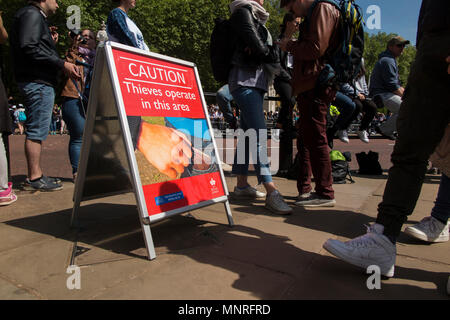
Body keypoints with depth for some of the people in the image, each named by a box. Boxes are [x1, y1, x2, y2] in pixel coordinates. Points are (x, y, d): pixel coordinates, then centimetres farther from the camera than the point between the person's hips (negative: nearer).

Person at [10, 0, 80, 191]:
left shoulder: (36, 16, 25)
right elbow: (28, 48, -19)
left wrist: (50, 42, 21)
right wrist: (62, 64, -19)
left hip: (40, 82, 10)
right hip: (37, 82, -10)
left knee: (37, 130, 11)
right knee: (37, 130, -8)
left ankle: (35, 175, 19)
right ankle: (35, 177, -3)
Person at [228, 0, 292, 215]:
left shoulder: (256, 18, 27)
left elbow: (271, 53, 17)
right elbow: (257, 46, -13)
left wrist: (262, 51, -4)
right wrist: (267, 52, 6)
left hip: (257, 81, 9)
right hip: (245, 80, -9)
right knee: (259, 134, -18)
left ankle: (242, 185, 13)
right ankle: (271, 192, -22)